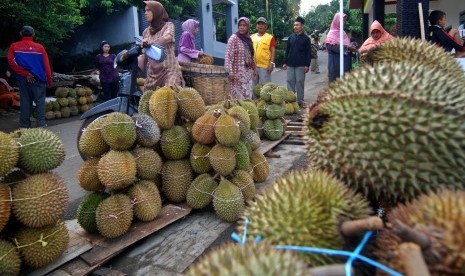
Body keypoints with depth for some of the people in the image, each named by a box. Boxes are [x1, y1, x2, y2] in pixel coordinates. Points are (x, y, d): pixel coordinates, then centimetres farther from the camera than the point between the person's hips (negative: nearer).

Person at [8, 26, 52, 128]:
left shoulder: (14, 46, 4)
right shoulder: (39, 47, 0)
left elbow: (11, 61, -8)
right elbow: (46, 65, -3)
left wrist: (25, 74, -8)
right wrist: (49, 79, 2)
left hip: (23, 79, 2)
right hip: (38, 78, -2)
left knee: (25, 101, 9)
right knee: (40, 101, 3)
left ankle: (24, 124, 13)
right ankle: (41, 123, 0)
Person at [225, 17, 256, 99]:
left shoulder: (249, 39, 12)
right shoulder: (234, 38, -7)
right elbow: (228, 56, -13)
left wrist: (254, 68, 18)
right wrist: (230, 71, -21)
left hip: (248, 72, 7)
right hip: (238, 71, -6)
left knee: (248, 94, 8)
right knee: (238, 94, -6)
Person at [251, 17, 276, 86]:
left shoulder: (270, 37, 0)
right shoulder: (251, 37, 12)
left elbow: (273, 51, -4)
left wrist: (272, 63, -14)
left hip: (265, 66, -5)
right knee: (253, 86, 13)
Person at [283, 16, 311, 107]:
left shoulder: (306, 38, 1)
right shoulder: (291, 37, 9)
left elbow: (308, 53, -1)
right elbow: (287, 50, 12)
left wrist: (307, 65, -7)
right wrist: (285, 62, 7)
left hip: (301, 65, -3)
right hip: (290, 64, 3)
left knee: (300, 82, 1)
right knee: (290, 81, 5)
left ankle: (300, 100, 9)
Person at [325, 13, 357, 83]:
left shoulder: (343, 33, 16)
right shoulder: (332, 34, -5)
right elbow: (331, 46, -19)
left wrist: (351, 47, -1)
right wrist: (347, 48, -21)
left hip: (346, 63, 7)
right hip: (336, 63, -7)